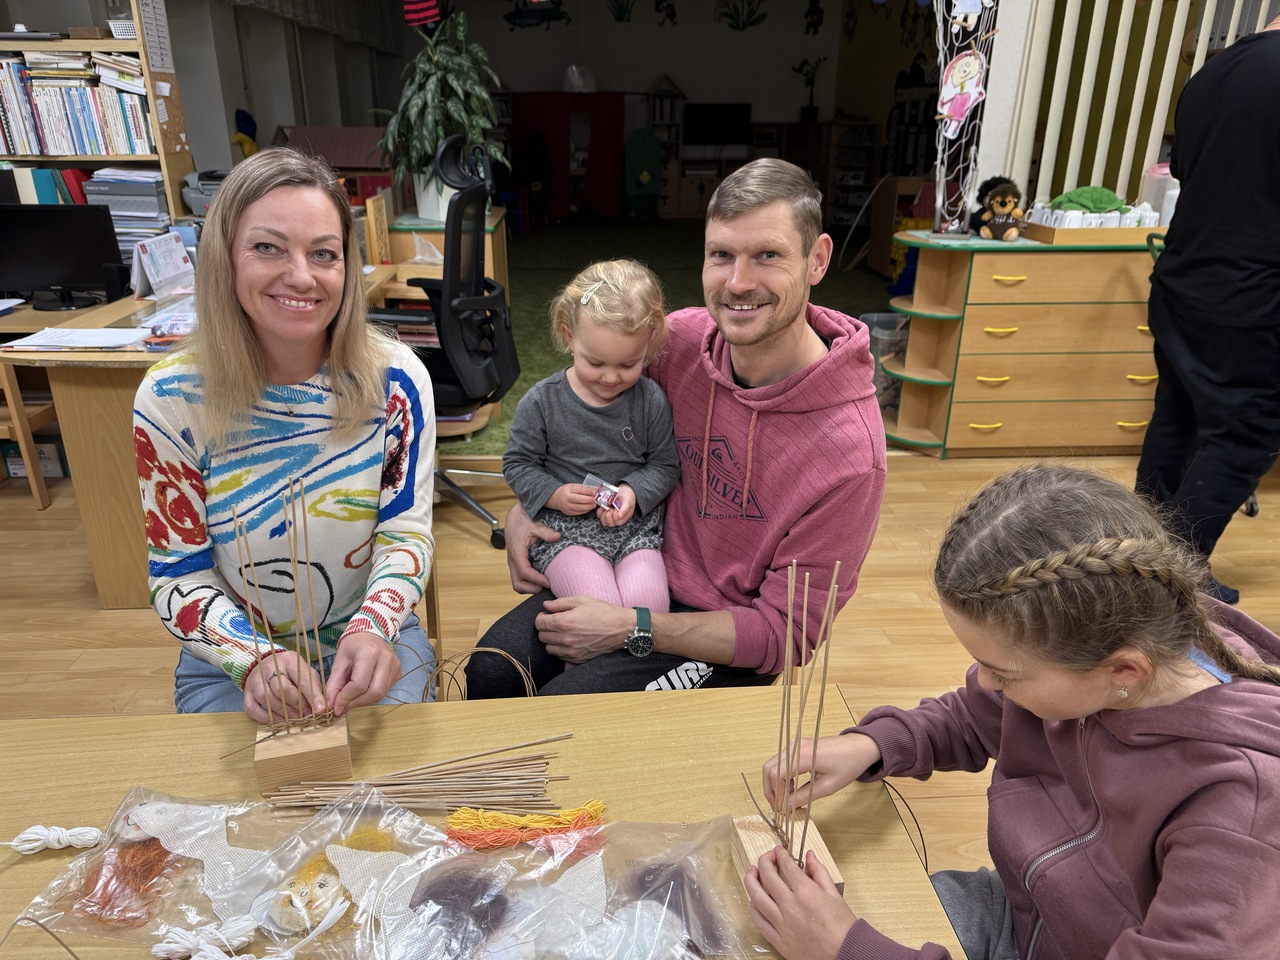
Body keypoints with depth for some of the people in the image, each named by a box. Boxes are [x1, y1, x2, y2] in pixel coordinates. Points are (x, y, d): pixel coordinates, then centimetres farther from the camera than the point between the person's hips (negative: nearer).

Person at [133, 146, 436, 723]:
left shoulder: (395, 380, -12)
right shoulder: (170, 398, -12)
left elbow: (406, 533, -9)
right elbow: (178, 578, -9)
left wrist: (372, 630, -29)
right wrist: (256, 658, -28)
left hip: (370, 640, 1)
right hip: (228, 664, 0)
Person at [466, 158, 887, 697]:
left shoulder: (849, 449, -27)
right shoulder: (680, 338, -12)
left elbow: (785, 632, -18)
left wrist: (632, 630, -22)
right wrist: (525, 507, -4)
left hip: (724, 640, -4)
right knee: (490, 673, -9)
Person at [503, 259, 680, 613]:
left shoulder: (651, 400, 1)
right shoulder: (542, 401, -2)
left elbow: (666, 464, 8)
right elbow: (518, 464, 6)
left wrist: (634, 492, -12)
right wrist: (554, 494, -12)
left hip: (634, 524, 2)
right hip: (563, 528, -2)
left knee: (646, 603, -22)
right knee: (601, 609, -27)